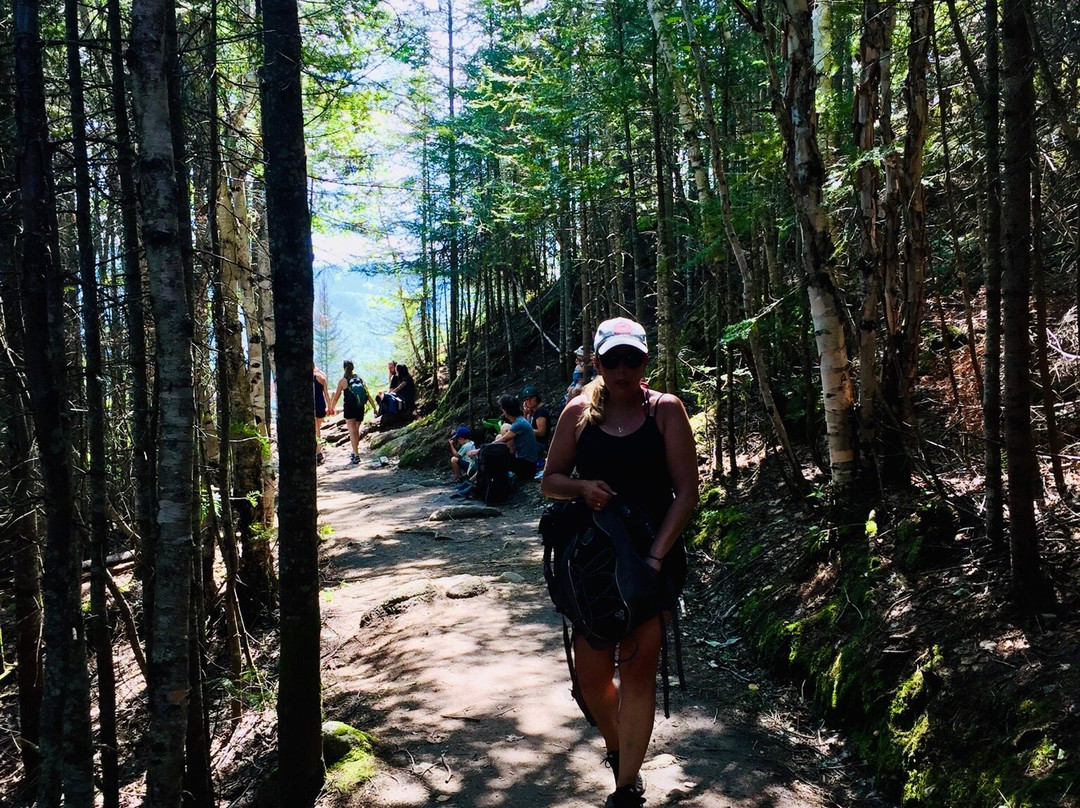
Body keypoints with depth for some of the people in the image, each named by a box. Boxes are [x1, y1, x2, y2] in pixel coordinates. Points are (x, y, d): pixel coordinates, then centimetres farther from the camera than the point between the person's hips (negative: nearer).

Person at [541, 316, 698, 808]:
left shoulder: (665, 410, -3)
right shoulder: (580, 412, 3)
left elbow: (686, 490, -6)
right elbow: (549, 481, 8)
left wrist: (656, 556, -15)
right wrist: (583, 486, -15)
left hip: (655, 555, -2)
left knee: (638, 671, -3)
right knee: (591, 675, 4)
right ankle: (616, 747, 35)